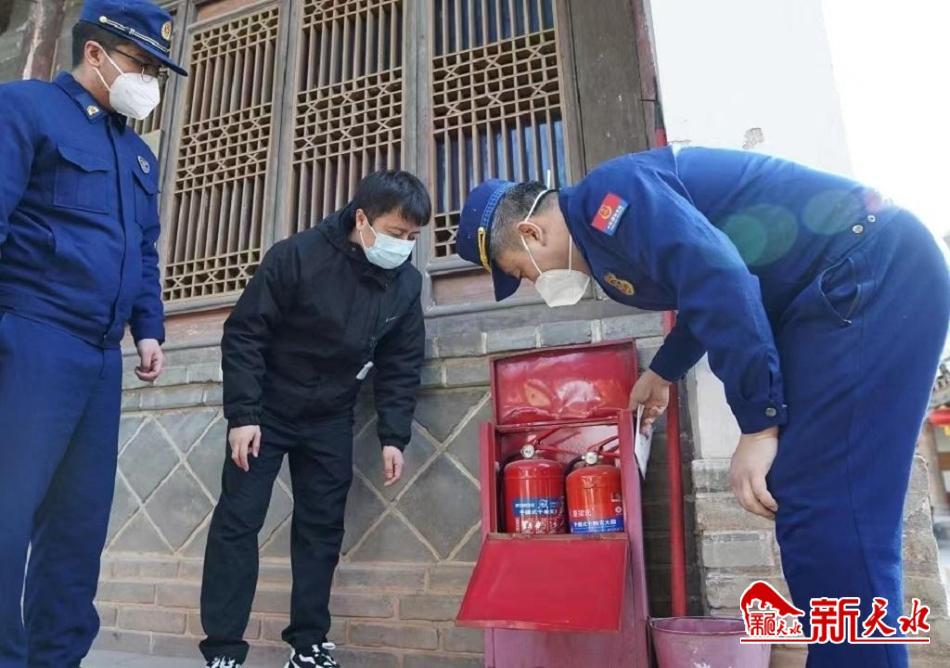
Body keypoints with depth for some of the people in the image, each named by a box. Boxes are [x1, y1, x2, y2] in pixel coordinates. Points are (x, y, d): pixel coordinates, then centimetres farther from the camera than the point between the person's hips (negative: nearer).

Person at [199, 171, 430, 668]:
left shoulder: (406, 283, -8)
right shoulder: (295, 257, -21)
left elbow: (401, 366, -1)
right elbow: (243, 335, -17)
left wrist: (393, 437, -7)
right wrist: (242, 415, -20)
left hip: (331, 419, 4)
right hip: (266, 411, -3)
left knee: (322, 528, 5)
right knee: (237, 522, -2)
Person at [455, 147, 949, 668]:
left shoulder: (608, 195, -13)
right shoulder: (605, 237, 18)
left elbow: (718, 277, -26)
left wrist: (758, 425, -22)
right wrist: (662, 371, 43)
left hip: (873, 273, -10)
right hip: (839, 287, 10)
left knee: (831, 519, -12)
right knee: (816, 513, 7)